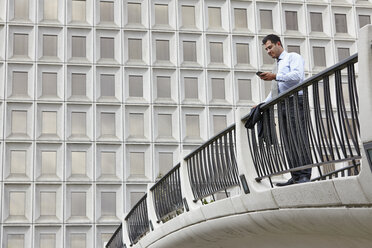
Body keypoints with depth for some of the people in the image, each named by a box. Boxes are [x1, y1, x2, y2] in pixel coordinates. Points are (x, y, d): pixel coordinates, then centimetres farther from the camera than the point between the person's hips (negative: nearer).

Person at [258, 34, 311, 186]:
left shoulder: (293, 57, 7)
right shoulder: (277, 65, 30)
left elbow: (297, 75, -13)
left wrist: (275, 76, -18)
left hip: (294, 101, -8)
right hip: (282, 104, 8)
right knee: (287, 141, 0)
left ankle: (305, 176, -19)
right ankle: (295, 177, -2)